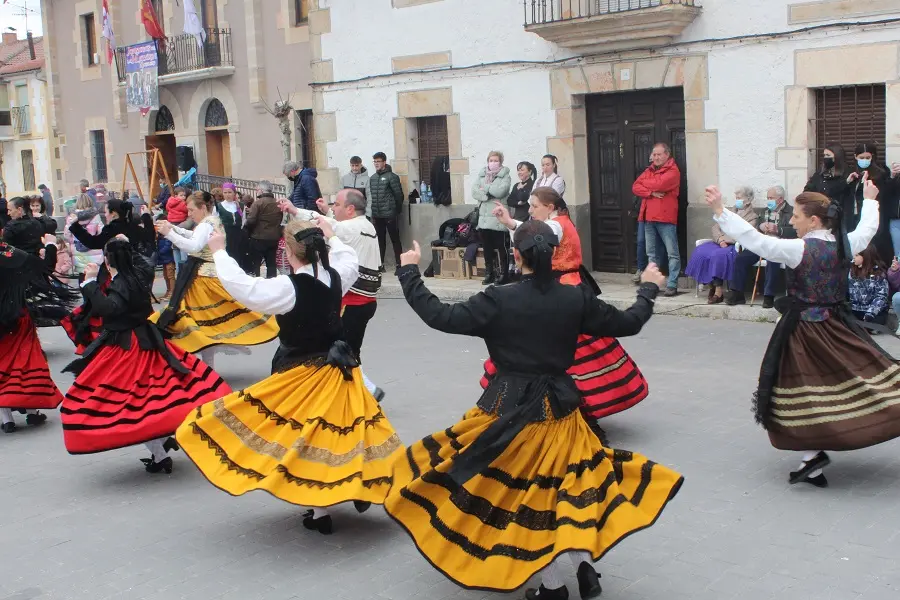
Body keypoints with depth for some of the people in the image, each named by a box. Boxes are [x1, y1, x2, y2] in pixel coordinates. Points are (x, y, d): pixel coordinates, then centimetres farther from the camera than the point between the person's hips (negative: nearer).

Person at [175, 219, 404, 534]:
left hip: (302, 374, -6)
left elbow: (241, 285, -22)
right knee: (338, 429, 21)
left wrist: (219, 252, -9)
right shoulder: (335, 277, -3)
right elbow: (350, 262, 21)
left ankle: (320, 512, 10)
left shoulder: (289, 287, -22)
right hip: (339, 367, 6)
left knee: (304, 437, 4)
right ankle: (360, 485, 28)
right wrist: (330, 237, 33)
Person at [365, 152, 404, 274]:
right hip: (377, 215, 6)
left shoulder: (392, 176, -7)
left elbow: (399, 195, -7)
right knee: (380, 240, 11)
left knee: (395, 239, -3)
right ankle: (380, 264, 17)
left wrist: (397, 210, -4)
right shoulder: (372, 178, 13)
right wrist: (373, 211, 10)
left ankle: (398, 264, 0)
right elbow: (370, 195, 15)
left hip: (390, 214, -6)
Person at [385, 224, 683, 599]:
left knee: (524, 493, 11)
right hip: (560, 408, 3)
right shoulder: (576, 298, -6)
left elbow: (441, 317, -13)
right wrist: (649, 289, 23)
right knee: (567, 482, 23)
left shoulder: (499, 300, -14)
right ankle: (585, 560, 12)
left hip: (511, 410, -3)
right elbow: (627, 324, 5)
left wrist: (410, 273, -1)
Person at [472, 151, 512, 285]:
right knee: (487, 248, 10)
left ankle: (504, 275, 5)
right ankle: (489, 274, 20)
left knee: (501, 248, 0)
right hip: (484, 217, 5)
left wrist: (485, 187, -6)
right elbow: (474, 192, 1)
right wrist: (488, 195, -13)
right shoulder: (481, 175, 13)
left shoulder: (505, 176, -1)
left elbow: (500, 191, -17)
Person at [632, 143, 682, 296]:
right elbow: (635, 188, 5)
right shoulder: (649, 170, 16)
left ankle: (672, 285, -6)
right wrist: (651, 193, -12)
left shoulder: (673, 171, -4)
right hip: (648, 217, 7)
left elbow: (658, 184, -19)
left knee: (672, 253, -5)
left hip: (665, 217, -7)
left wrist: (644, 182, 0)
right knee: (652, 254, 12)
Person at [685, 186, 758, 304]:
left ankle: (719, 292, -30)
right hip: (721, 243, 6)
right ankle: (711, 285, -13)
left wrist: (725, 239, -13)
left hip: (736, 246, -6)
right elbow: (715, 226, 12)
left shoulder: (753, 216, 5)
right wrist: (720, 239, -8)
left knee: (719, 255, -35)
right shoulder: (729, 211, 23)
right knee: (701, 252, -21)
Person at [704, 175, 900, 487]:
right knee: (840, 379, 19)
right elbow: (867, 229, 21)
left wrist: (720, 212, -25)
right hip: (839, 326, 6)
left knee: (804, 389, 1)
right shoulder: (844, 245, 0)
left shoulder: (799, 249, -18)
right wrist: (869, 200, 40)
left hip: (805, 329, -6)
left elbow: (755, 240, -24)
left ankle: (814, 454, -4)